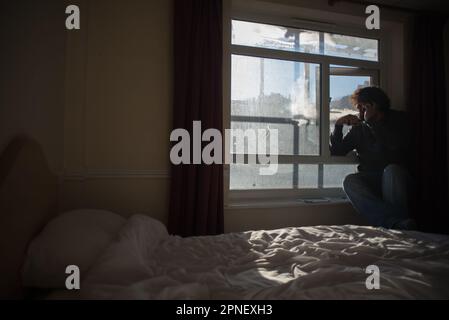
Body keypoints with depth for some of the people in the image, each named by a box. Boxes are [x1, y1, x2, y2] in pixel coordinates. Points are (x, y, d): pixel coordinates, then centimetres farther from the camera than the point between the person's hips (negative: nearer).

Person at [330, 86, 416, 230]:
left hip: (393, 175, -2)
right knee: (350, 181, -30)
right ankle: (396, 223, -45)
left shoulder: (398, 119, 10)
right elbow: (336, 152, 11)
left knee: (391, 170, -34)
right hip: (369, 180, 2)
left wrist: (371, 121, -8)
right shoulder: (359, 128, 16)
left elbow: (397, 145, -12)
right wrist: (338, 126, -2)